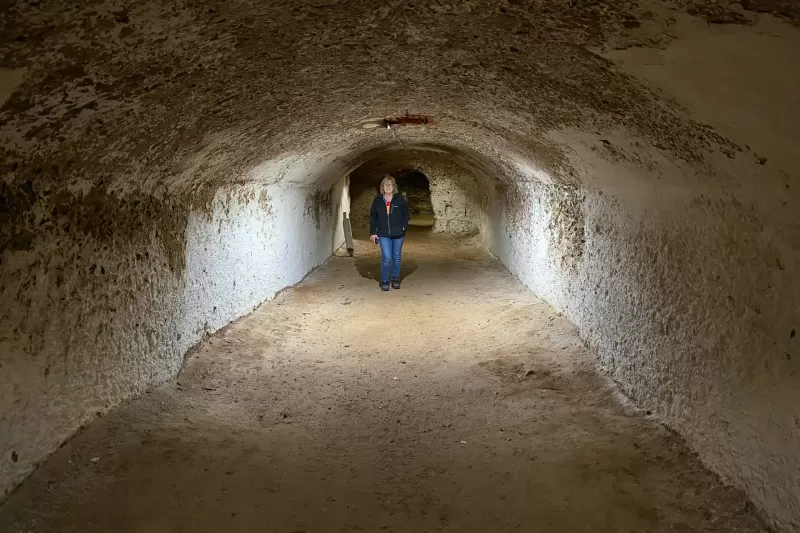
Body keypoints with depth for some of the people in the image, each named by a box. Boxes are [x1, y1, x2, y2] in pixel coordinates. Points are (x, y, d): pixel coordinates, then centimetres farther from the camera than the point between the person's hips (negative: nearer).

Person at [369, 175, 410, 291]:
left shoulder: (400, 199, 0)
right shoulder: (377, 200, 3)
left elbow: (406, 214, 6)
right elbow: (372, 217, 8)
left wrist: (403, 227, -6)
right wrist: (372, 232, 3)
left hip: (398, 234, 1)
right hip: (383, 234, -1)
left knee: (396, 257, 10)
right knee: (386, 257, -11)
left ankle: (395, 279, 26)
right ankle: (384, 281, 3)